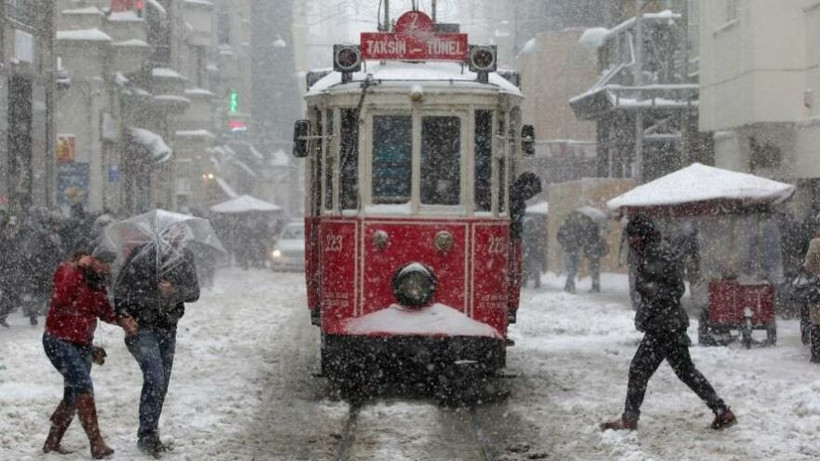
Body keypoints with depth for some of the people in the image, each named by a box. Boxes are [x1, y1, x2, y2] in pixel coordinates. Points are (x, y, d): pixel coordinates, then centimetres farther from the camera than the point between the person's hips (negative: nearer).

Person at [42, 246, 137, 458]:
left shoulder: (98, 281, 7)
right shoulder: (67, 271, -15)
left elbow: (104, 310, 17)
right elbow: (61, 298, -33)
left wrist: (122, 321, -2)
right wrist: (80, 268, -33)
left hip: (82, 345, 8)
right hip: (59, 341, -8)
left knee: (73, 395, 11)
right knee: (83, 385, -20)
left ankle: (52, 443, 25)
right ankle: (97, 444, -22)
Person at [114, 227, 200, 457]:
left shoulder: (186, 259, -10)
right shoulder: (139, 259, -21)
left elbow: (194, 293, -1)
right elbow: (120, 294, -13)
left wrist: (175, 290, -21)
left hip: (167, 327, 5)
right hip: (140, 327, -5)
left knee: (161, 383, 8)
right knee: (154, 377, -19)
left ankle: (151, 437, 19)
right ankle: (147, 436, -12)